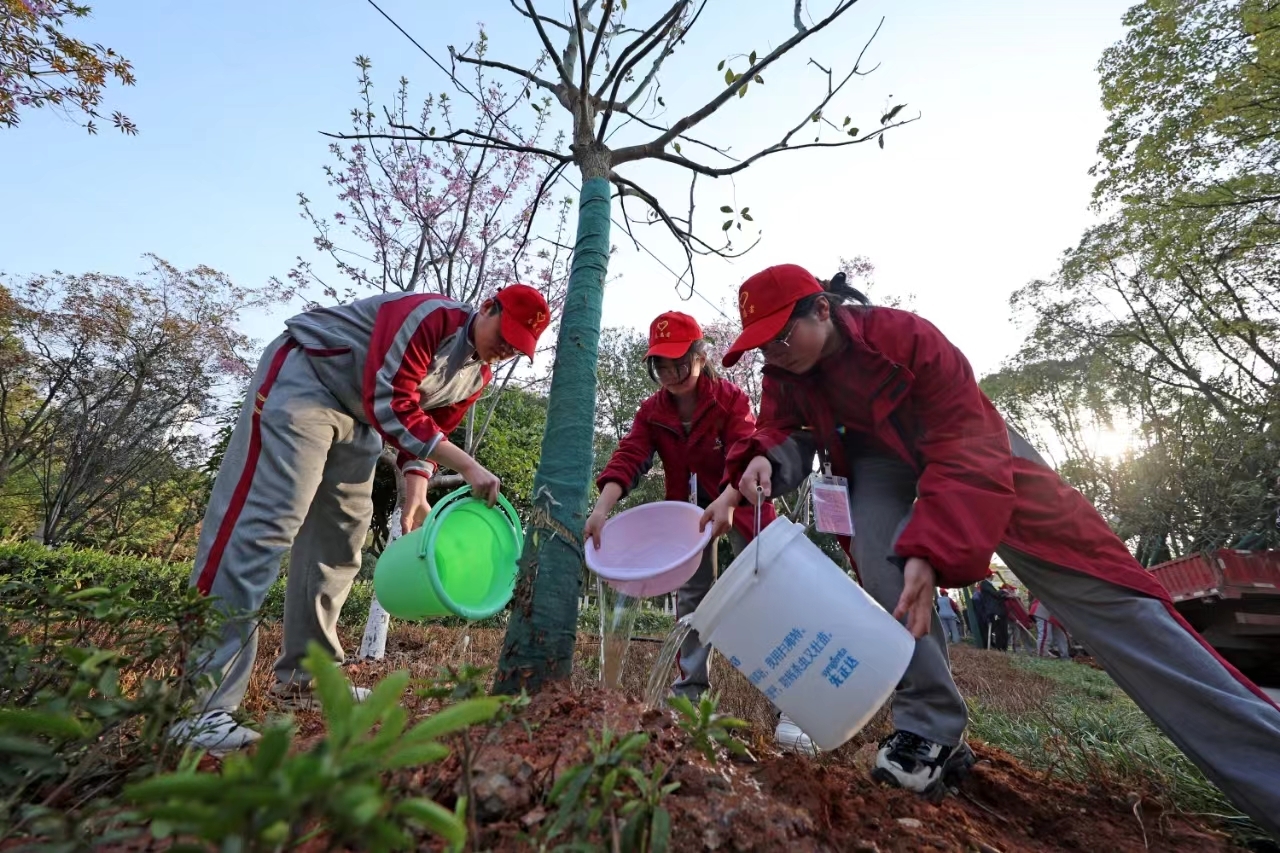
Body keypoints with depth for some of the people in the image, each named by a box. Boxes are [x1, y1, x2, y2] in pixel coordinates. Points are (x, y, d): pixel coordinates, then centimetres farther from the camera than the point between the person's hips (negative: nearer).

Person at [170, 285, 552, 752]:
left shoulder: (478, 376, 4)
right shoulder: (430, 315, -23)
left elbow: (429, 429, 8)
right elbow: (389, 404, -31)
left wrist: (416, 490, -9)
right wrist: (468, 466, -34)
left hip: (358, 418, 9)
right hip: (303, 379, -9)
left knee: (340, 542, 6)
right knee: (263, 525, -17)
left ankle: (304, 675, 17)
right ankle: (200, 704, -12)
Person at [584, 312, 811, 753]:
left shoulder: (731, 399, -19)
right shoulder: (651, 412, -9)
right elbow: (628, 459, -22)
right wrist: (602, 508, -39)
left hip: (737, 503, -3)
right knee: (691, 596, 9)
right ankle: (690, 693, 22)